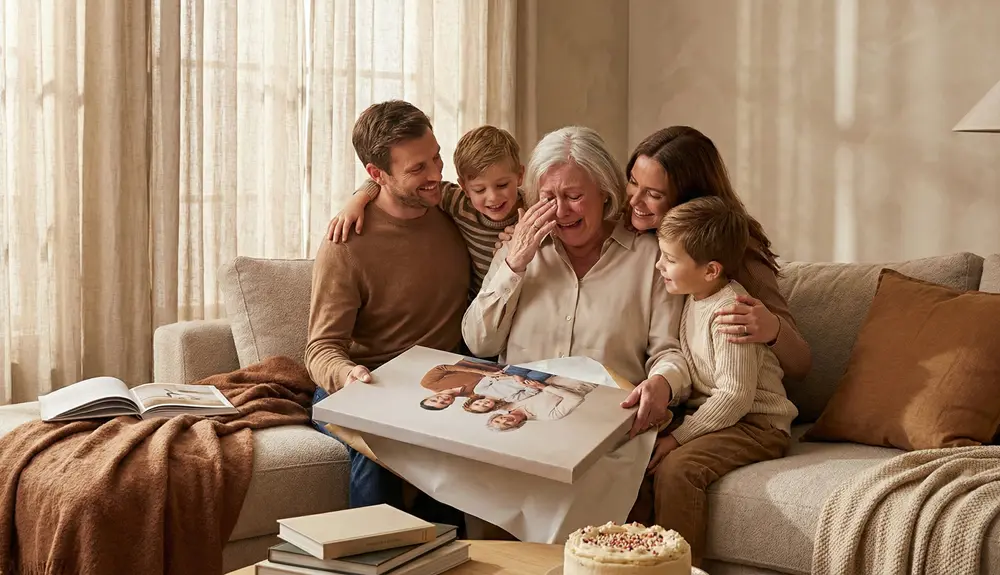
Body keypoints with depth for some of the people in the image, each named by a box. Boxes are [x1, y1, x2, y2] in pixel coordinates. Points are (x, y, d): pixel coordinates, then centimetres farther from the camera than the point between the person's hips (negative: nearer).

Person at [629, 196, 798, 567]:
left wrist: (679, 437, -22)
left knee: (677, 467, -28)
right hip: (708, 413, 9)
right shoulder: (694, 298, 8)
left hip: (756, 425, -9)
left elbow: (736, 396, -24)